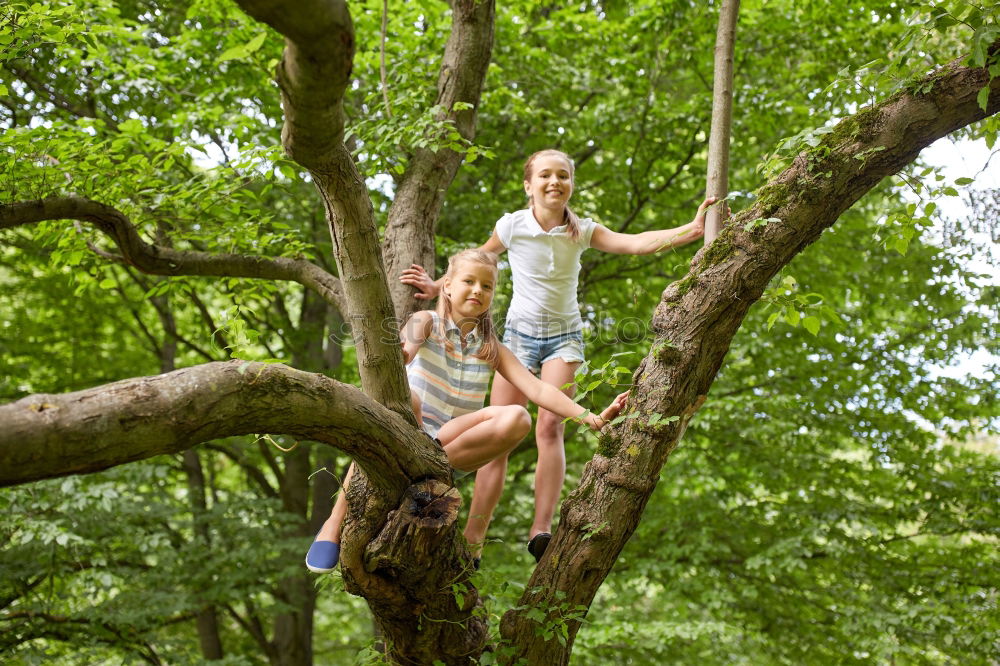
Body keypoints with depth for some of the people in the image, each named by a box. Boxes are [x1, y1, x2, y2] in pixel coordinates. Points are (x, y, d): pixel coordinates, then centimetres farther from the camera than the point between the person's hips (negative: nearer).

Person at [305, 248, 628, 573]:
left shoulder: (491, 349, 11)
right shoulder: (427, 322, 2)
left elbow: (537, 389, 0)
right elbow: (407, 343, -22)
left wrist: (591, 417, -15)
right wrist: (401, 353, -48)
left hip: (454, 444, 3)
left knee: (516, 417, -23)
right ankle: (335, 524, -33)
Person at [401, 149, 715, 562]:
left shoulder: (582, 231, -5)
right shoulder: (513, 225, -6)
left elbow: (637, 243, -17)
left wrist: (692, 230, -28)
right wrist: (437, 288, 6)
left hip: (564, 336, 0)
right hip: (520, 332, 0)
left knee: (550, 427, -18)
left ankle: (541, 531, -20)